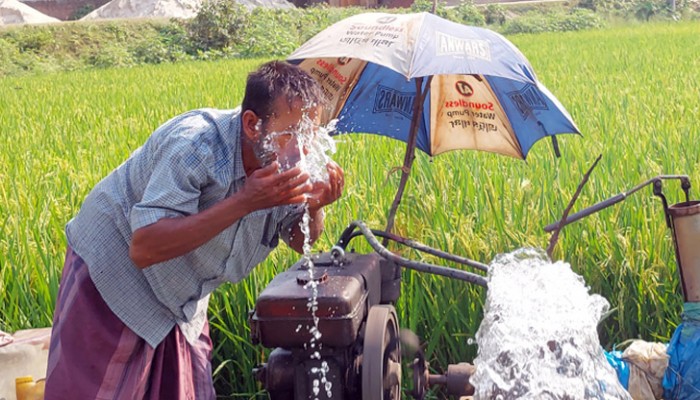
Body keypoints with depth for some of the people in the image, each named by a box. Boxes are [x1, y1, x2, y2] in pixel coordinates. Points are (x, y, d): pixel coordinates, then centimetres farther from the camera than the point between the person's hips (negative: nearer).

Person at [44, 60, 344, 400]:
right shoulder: (195, 145, -33)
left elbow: (300, 243, 0)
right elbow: (143, 249, -39)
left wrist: (315, 206, -24)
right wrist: (245, 201, -42)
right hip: (113, 267, -6)